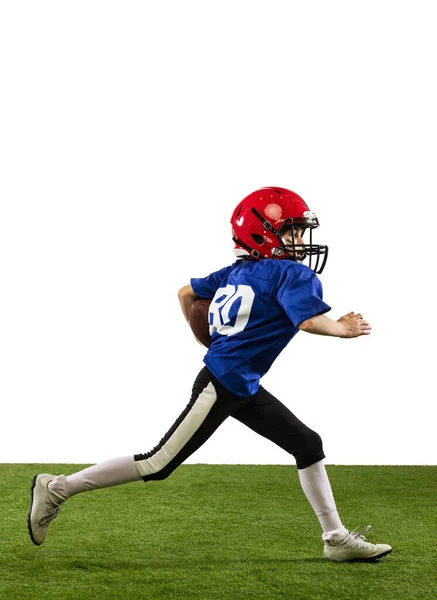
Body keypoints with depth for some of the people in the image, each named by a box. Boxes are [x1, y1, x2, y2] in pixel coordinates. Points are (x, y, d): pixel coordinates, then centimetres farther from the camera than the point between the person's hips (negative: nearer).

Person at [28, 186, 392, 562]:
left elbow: (186, 293, 20)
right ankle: (59, 488, 4)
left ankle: (337, 539, 18)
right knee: (158, 465, -4)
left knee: (309, 445, 12)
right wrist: (342, 330, -7)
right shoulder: (293, 274, -12)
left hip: (244, 389, 10)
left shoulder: (237, 271, 12)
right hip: (222, 386, -10)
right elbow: (310, 320, -27)